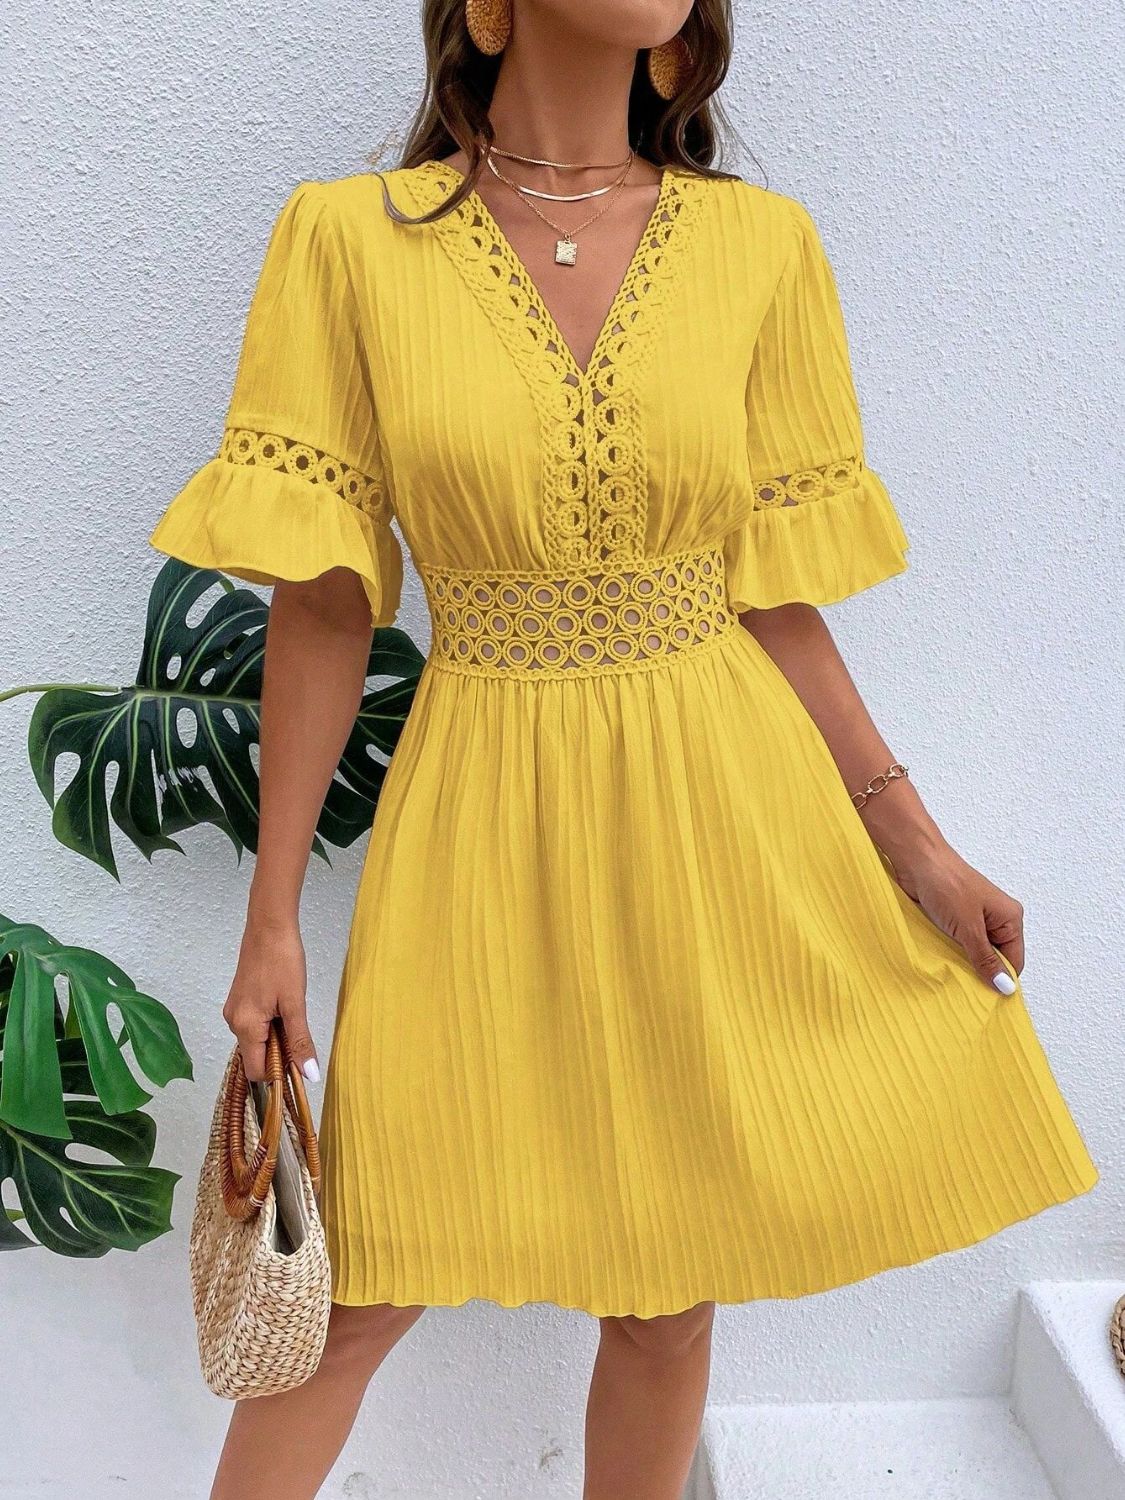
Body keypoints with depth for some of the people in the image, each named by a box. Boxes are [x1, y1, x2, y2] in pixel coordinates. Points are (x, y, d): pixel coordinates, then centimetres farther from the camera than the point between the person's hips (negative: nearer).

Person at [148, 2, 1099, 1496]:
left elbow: (775, 600, 4)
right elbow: (322, 605, -3)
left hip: (719, 813, 2)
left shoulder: (763, 246, 2)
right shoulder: (351, 238, -3)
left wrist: (914, 842, -1)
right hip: (486, 818, -1)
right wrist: (274, 914, -2)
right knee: (365, 1277, 7)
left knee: (671, 1279, 13)